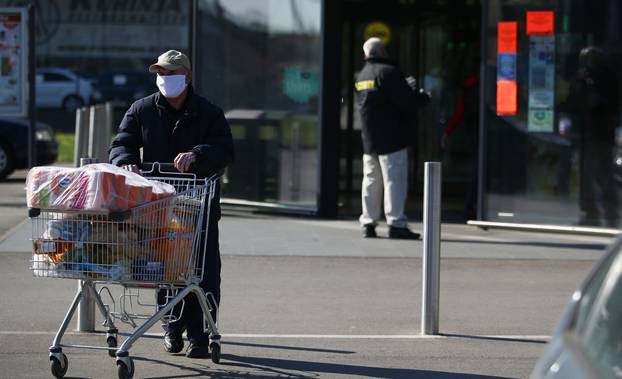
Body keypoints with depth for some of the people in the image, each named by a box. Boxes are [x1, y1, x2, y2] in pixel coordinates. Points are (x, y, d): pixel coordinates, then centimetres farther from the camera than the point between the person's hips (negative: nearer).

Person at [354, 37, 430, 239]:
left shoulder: (361, 76, 15)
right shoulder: (387, 72, -13)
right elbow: (405, 100, -19)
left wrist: (407, 87, 20)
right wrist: (423, 97, 0)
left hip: (369, 139, 8)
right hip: (391, 137, -8)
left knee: (371, 180, 11)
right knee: (395, 179, -7)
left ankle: (368, 222, 12)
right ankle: (396, 223, -10)